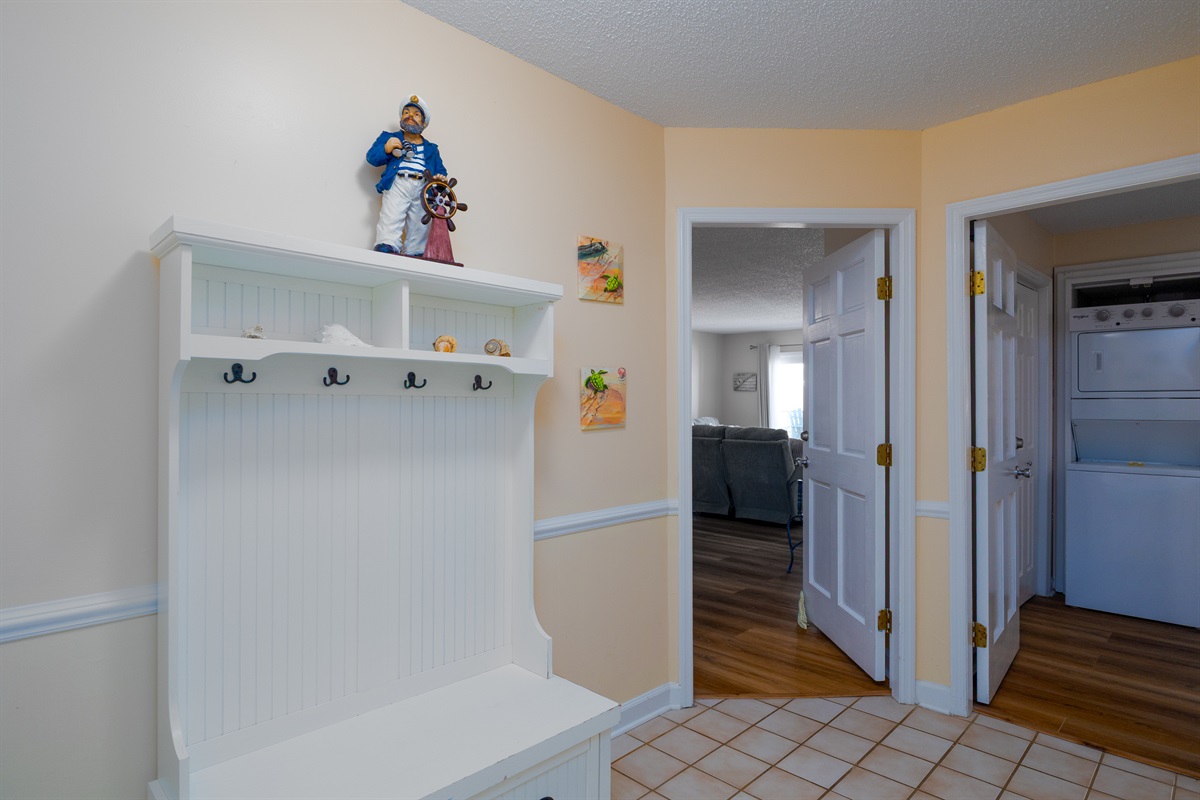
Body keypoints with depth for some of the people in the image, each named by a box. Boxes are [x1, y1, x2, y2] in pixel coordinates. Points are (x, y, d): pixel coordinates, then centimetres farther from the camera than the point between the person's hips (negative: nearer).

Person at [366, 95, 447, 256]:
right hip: (398, 184, -2)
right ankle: (385, 253, -34)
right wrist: (385, 149, -9)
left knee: (420, 229, -8)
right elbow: (371, 157, 11)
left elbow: (440, 170, 22)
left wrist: (441, 178, -3)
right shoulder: (389, 137, 22)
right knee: (390, 221, -23)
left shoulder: (431, 149, 29)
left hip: (423, 189, 3)